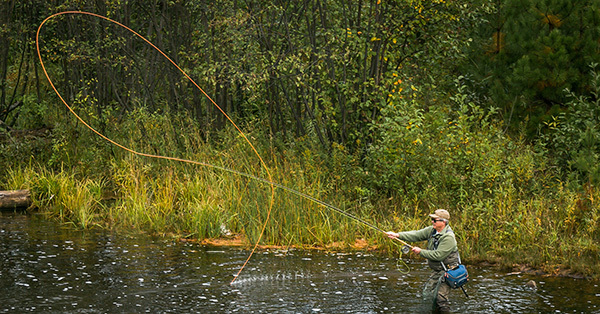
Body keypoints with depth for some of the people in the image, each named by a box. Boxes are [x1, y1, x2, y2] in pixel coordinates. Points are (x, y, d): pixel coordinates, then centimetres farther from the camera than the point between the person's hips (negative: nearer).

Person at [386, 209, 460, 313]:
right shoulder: (432, 230, 2)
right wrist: (398, 235, -12)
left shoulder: (448, 237, -24)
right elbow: (416, 235, -1)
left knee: (441, 296, -14)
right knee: (427, 293, 11)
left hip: (448, 270, -9)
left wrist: (421, 251, -18)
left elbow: (438, 255, -27)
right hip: (437, 270, 9)